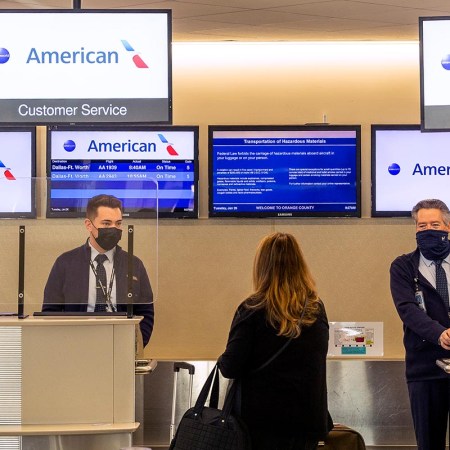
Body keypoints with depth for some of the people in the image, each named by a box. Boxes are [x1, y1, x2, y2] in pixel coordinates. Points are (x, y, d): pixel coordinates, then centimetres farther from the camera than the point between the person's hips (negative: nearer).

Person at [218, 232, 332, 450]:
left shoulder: (253, 309, -10)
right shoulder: (317, 309, 3)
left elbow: (230, 368, -13)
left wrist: (221, 361, 8)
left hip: (264, 420, -3)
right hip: (309, 420, 3)